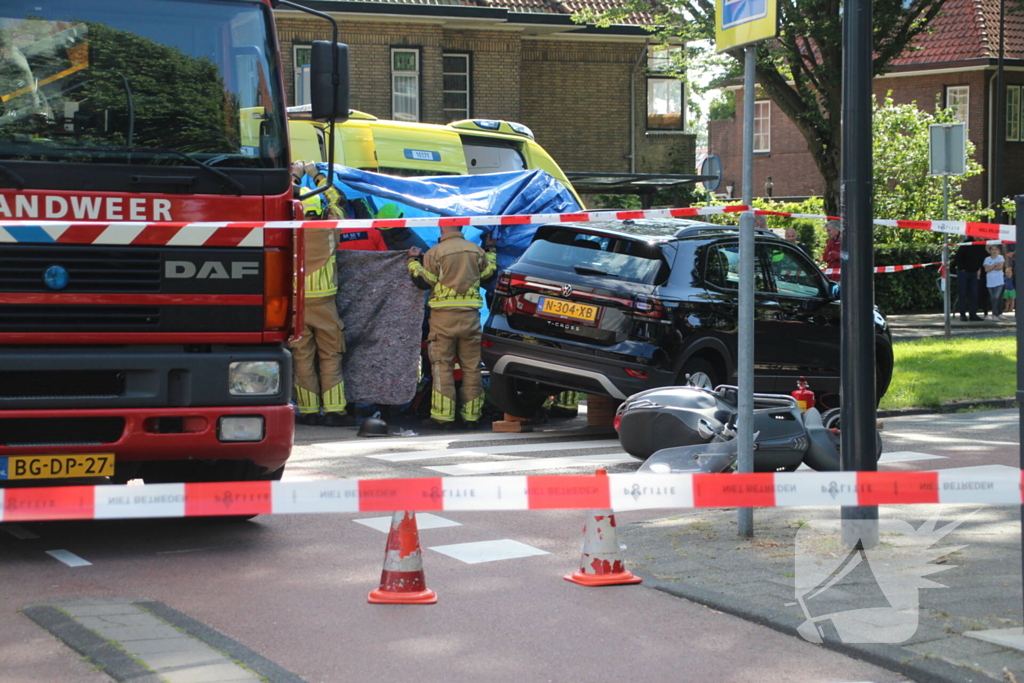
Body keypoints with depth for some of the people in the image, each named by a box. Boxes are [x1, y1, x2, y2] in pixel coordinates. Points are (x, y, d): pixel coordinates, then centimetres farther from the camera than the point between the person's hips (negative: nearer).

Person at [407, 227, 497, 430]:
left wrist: (413, 261, 10)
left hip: (443, 316, -3)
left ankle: (443, 416, -3)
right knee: (471, 367, 7)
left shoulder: (434, 253, -5)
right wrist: (490, 250, 35)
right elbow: (489, 272, 20)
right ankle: (471, 416, 9)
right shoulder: (477, 251, 6)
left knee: (442, 366, 0)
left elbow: (423, 281, -5)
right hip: (470, 315, 3)